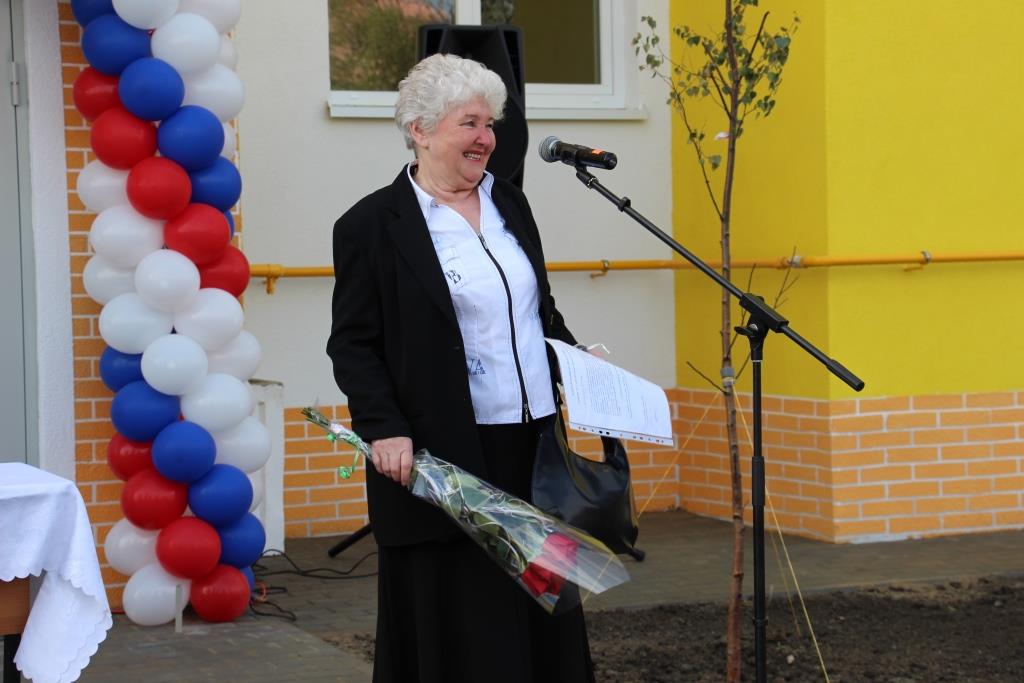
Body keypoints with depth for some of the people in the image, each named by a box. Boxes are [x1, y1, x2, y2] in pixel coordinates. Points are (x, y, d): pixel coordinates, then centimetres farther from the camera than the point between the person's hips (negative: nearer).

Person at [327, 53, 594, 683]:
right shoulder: (372, 225, -5)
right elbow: (353, 346, -7)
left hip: (537, 443, 6)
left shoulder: (510, 203, 13)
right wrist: (385, 431, -18)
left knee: (541, 616, 9)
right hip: (445, 460, -6)